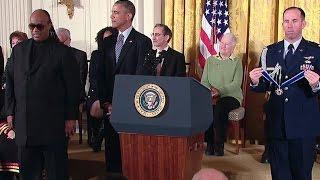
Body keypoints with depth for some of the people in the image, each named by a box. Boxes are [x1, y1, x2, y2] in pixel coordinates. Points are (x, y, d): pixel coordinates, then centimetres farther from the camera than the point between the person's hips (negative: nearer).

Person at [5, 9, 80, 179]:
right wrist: (10, 111, 7)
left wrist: (71, 117, -5)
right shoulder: (18, 50, 12)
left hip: (53, 122, -4)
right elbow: (10, 82, 14)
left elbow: (73, 87, -2)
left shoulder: (62, 52, -1)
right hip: (23, 121, 4)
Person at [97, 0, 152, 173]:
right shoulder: (108, 43, 13)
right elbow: (101, 75, 10)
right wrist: (106, 103, 0)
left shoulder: (142, 41, -4)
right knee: (111, 148, 9)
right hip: (110, 107, 5)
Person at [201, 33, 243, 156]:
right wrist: (210, 92, -12)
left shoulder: (237, 62, 7)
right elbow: (204, 81, 9)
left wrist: (219, 91, -20)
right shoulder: (210, 60, 16)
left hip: (231, 96, -2)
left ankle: (219, 145, -23)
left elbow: (236, 84, -6)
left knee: (220, 106, -34)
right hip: (211, 97, 2)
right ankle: (209, 143, -19)